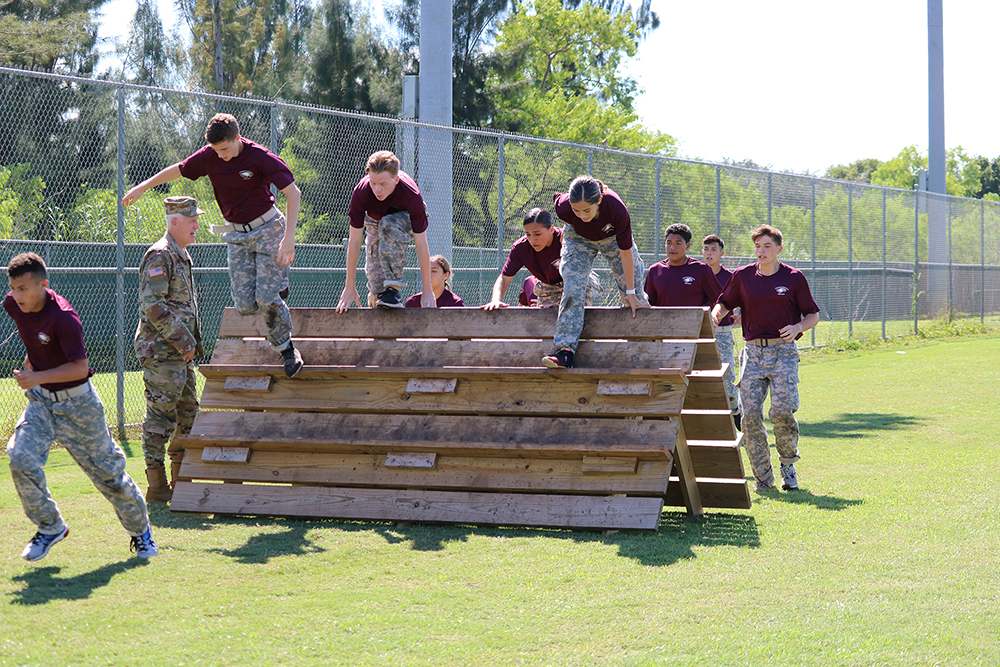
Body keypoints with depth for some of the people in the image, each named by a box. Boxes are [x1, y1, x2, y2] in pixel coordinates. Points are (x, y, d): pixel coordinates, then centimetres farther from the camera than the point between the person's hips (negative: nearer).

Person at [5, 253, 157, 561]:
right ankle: (50, 527, 3)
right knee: (21, 460, -16)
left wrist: (38, 377, -37)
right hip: (40, 401, 5)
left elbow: (80, 367, -29)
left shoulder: (63, 318, -27)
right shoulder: (13, 305, -6)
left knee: (107, 472, 5)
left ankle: (140, 530, 27)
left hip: (76, 403, -5)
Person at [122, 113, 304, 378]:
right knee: (245, 305, -7)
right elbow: (177, 170, 12)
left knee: (267, 298, -15)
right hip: (236, 234, 4)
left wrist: (289, 237, -30)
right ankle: (277, 289, 26)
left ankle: (287, 349, 6)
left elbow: (293, 193, -21)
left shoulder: (259, 157, -18)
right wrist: (141, 187, 15)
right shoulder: (209, 156, -5)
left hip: (267, 229, -4)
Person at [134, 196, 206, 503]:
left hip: (180, 351, 10)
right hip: (161, 351, -10)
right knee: (161, 416, -6)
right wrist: (183, 341, -18)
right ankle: (157, 485, -2)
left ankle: (181, 480, 21)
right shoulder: (160, 255, -14)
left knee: (188, 414, 13)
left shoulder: (181, 255, 18)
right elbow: (152, 304, -22)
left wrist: (193, 341, 18)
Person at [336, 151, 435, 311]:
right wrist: (349, 287, -28)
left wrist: (427, 290, -34)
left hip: (405, 218, -3)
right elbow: (354, 242, -29)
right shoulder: (360, 193, -35)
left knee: (388, 226, -38)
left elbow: (421, 245, -34)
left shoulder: (412, 195, -39)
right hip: (374, 220, 3)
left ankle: (392, 289, -33)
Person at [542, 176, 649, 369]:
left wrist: (631, 294, -22)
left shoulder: (617, 209, -42)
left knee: (633, 280, 4)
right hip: (578, 238, 0)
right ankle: (565, 349, -21)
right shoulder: (564, 207, -39)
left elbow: (626, 252, -30)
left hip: (612, 238, 0)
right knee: (572, 289, -16)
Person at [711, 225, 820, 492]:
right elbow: (725, 303, 18)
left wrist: (798, 327, -13)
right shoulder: (743, 276, 9)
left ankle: (788, 463, 10)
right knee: (750, 415, -7)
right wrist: (716, 313, -5)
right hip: (753, 352, 3)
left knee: (782, 411, -17)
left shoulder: (794, 278, 3)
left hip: (783, 351, -2)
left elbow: (813, 315, 7)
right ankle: (763, 477, 5)